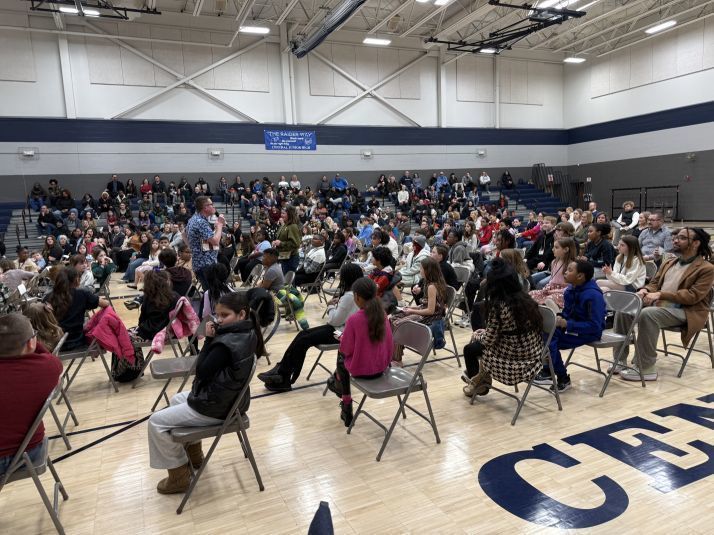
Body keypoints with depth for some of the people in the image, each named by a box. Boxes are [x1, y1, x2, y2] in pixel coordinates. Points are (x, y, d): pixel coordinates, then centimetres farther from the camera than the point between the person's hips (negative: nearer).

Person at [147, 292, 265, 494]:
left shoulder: (227, 343, -31)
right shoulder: (247, 334, -2)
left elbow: (201, 371, -21)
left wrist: (209, 339, -18)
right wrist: (214, 338, -9)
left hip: (215, 407, -10)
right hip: (229, 398, 10)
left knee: (156, 422, 1)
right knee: (177, 399, 31)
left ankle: (179, 476, 12)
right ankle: (193, 455, 38)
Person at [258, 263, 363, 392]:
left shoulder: (350, 296, -23)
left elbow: (335, 320, -21)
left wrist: (331, 307, -3)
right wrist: (337, 304, -3)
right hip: (339, 327, 10)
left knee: (303, 341, -11)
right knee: (303, 334, 3)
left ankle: (282, 376, 1)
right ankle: (282, 371, 2)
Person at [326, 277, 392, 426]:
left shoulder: (353, 319, -23)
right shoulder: (383, 315, -7)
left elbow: (346, 349, -15)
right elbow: (388, 342, 5)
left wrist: (342, 338, 7)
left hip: (360, 369, -5)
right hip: (381, 367, 5)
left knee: (341, 358, 28)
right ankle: (337, 381, 48)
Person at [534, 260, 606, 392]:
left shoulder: (593, 295, -23)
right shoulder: (571, 289, 1)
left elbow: (595, 326, -25)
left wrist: (567, 324, -27)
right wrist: (559, 318, -7)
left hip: (589, 332, -8)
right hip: (570, 325, 8)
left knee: (550, 341, -24)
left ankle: (563, 379, -6)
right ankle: (548, 372, -7)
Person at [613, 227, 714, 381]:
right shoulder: (668, 263, 19)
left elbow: (693, 296, -14)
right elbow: (654, 282, 19)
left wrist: (661, 294, -22)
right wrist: (645, 290, -6)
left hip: (685, 312, -7)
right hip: (657, 305, 7)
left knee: (647, 314, -36)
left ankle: (646, 369, -30)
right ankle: (620, 359, -10)